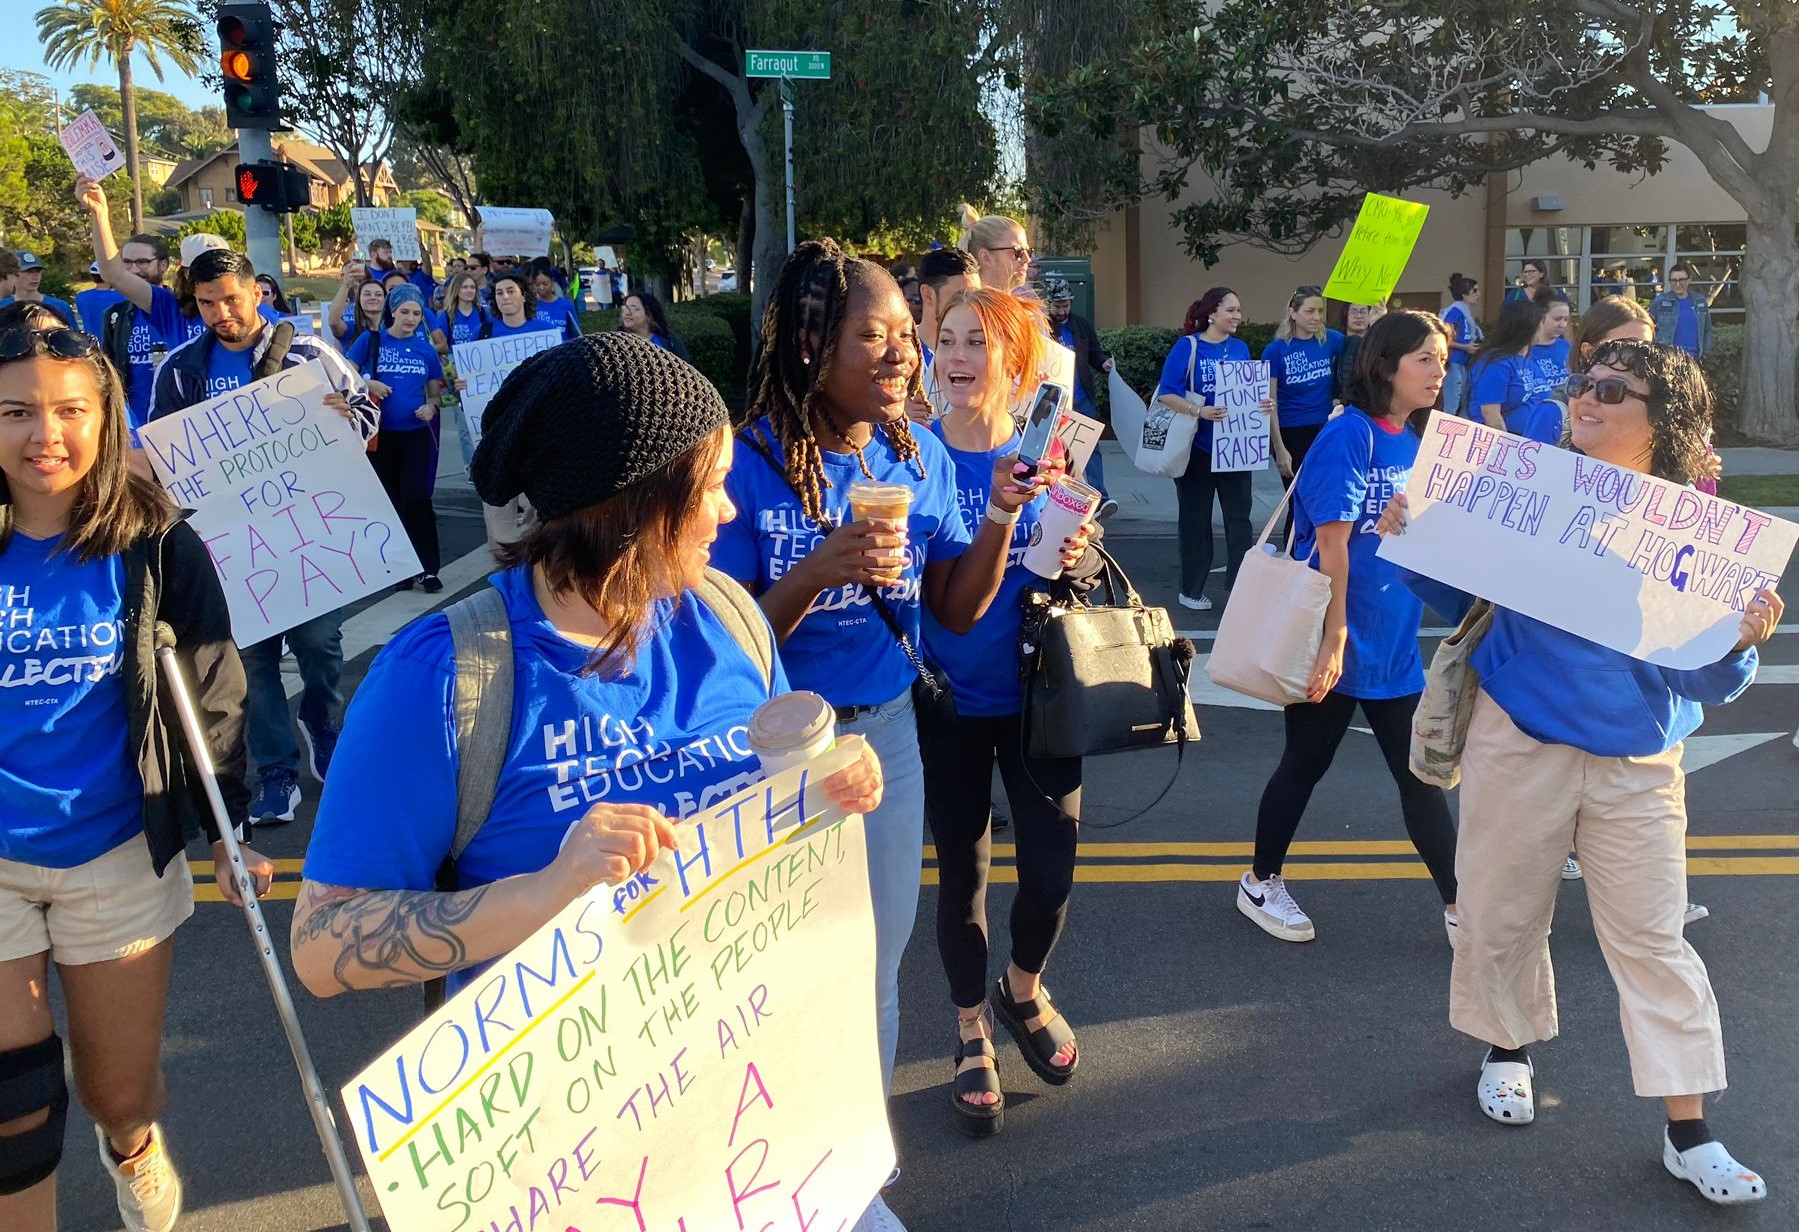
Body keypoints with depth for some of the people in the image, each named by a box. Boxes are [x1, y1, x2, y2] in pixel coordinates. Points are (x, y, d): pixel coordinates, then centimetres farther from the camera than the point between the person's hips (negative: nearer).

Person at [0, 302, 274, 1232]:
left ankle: (131, 1142, 50)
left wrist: (225, 830, 0)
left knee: (120, 1089, 14)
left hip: (120, 856, 0)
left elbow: (210, 695, -1)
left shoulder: (156, 546, -7)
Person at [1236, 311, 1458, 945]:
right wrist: (1333, 642, -21)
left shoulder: (1418, 444, 8)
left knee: (1421, 774, 9)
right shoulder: (1351, 433, -15)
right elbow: (1331, 544, -19)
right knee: (1306, 763, 8)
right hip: (1334, 642, -7)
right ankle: (1260, 883, 27)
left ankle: (1459, 907, 17)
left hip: (1393, 642, 7)